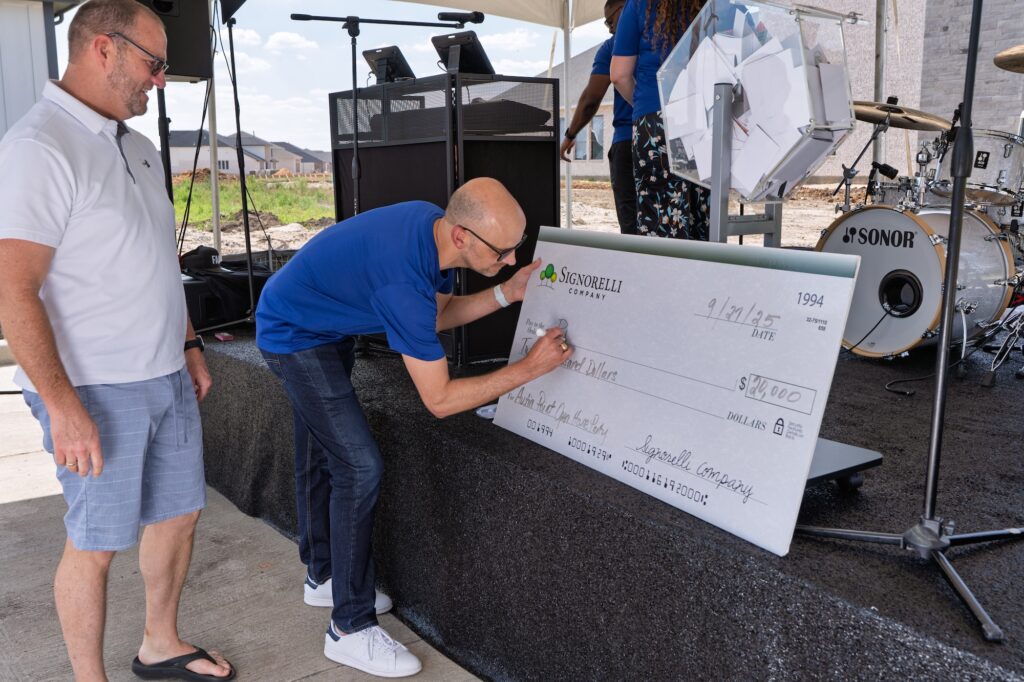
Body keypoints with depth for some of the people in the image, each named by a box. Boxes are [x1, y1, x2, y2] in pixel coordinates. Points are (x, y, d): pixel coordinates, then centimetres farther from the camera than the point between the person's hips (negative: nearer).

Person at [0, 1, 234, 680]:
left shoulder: (138, 146, 12)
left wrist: (188, 345, 18)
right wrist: (64, 406, -22)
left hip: (166, 377, 8)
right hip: (96, 392, -8)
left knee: (178, 514, 17)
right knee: (96, 544, 5)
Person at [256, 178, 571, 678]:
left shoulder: (434, 225, -13)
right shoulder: (403, 280, -38)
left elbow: (435, 317, 4)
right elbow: (440, 400, -31)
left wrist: (505, 294, -8)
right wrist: (530, 367, -28)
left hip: (325, 325, 9)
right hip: (294, 336, -9)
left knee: (321, 457, 19)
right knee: (359, 468, -12)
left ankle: (323, 574, 37)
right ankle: (351, 629, -1)